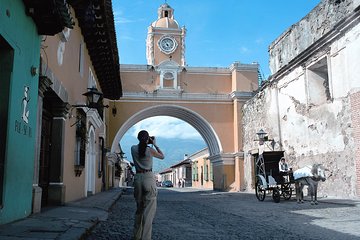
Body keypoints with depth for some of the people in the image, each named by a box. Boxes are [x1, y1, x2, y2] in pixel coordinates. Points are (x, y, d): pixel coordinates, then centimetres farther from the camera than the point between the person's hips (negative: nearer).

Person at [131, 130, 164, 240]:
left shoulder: (133, 148, 4)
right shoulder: (150, 150, -6)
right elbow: (162, 156, 12)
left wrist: (146, 143, 24)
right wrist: (155, 144, 15)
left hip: (138, 178, 5)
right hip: (148, 177, -4)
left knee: (139, 208, 17)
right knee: (149, 210, -4)